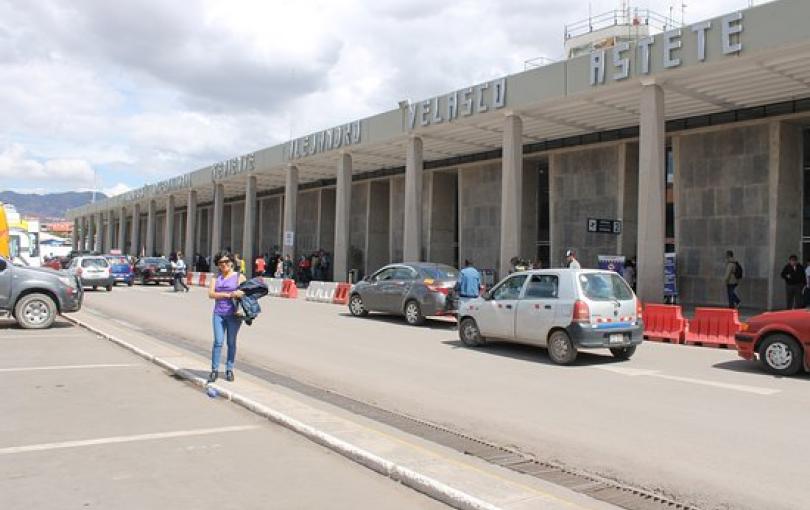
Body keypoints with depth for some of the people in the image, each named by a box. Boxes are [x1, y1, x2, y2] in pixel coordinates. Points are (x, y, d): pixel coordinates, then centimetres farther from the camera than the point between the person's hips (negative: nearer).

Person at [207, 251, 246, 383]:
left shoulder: (239, 277, 6)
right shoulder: (216, 278, 12)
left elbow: (245, 292, -1)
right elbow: (211, 294, -2)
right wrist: (229, 294, -13)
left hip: (233, 314, -2)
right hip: (218, 314, 2)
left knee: (231, 342, 4)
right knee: (218, 342, -4)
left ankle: (229, 370, 14)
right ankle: (214, 370, 2)